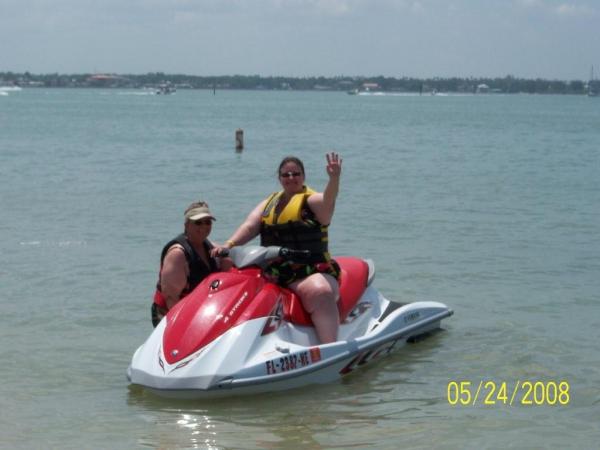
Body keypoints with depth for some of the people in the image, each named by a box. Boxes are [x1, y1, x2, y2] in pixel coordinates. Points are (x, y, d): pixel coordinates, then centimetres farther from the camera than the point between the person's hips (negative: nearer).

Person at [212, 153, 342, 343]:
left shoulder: (311, 200, 3)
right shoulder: (269, 203, 19)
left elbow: (328, 201, -21)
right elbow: (249, 227, 6)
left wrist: (334, 178, -42)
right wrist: (229, 244, -14)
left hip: (311, 272, -5)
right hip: (271, 273, 6)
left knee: (320, 292, -36)